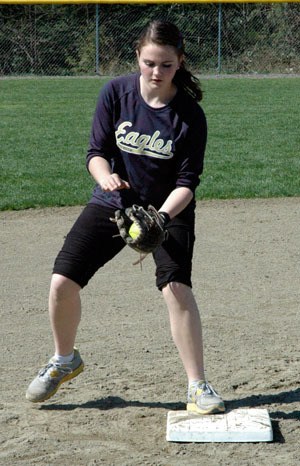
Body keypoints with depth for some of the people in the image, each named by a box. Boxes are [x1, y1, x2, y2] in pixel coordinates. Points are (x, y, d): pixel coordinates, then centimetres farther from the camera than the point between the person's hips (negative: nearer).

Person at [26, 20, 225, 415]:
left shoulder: (190, 115, -17)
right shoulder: (116, 93, -12)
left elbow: (187, 182, -16)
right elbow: (97, 151, -10)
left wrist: (160, 218, -34)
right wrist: (105, 176, -33)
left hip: (169, 209, -2)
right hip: (113, 203, 3)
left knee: (175, 285, -25)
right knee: (62, 282, -7)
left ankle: (198, 387, -13)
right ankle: (64, 360, 23)